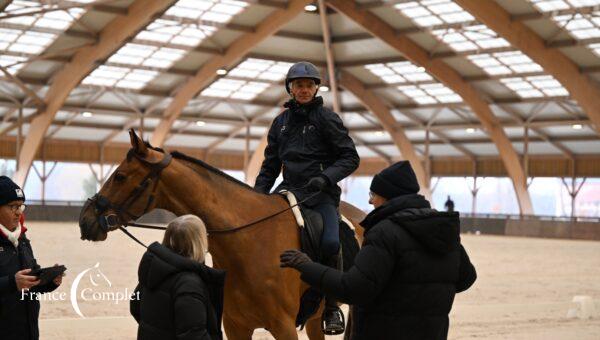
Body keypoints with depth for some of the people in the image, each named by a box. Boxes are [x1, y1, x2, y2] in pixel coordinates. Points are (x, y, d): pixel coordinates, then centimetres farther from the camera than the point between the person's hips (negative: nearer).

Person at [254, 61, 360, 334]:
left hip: (321, 192, -5)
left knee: (329, 244, -28)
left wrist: (326, 177, -20)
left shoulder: (326, 118, -1)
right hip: (290, 189, 5)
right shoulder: (281, 122, 14)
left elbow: (350, 157, -4)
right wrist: (257, 196, 6)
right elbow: (270, 164, 19)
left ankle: (331, 307, -10)